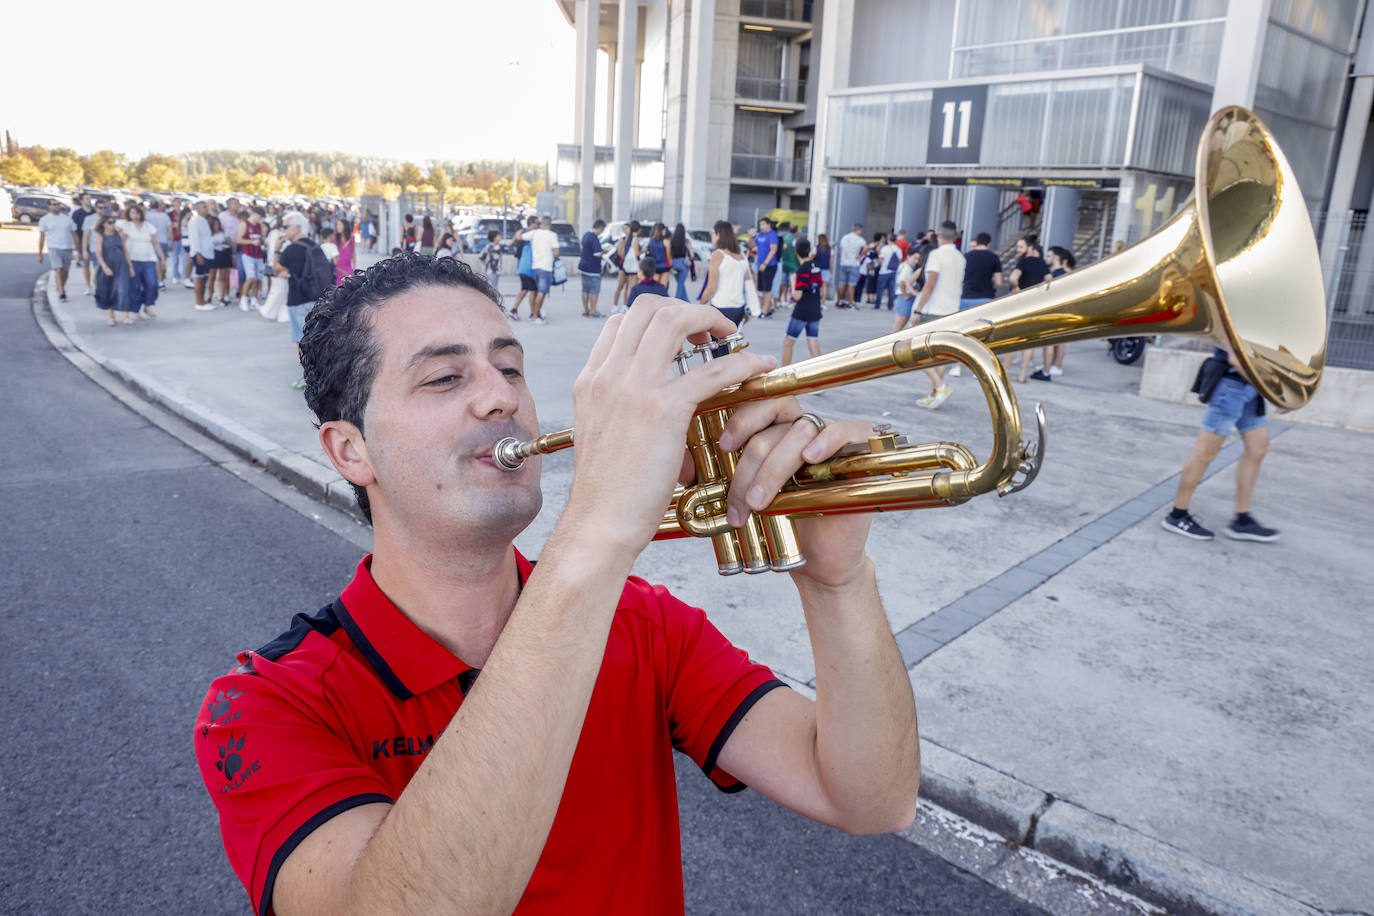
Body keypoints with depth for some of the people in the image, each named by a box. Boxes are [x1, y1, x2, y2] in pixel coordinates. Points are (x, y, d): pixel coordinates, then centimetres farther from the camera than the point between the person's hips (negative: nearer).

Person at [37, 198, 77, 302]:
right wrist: (40, 253, 4)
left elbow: (74, 234, 11)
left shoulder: (67, 217, 9)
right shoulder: (44, 219, 3)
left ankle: (61, 288, 34)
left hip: (67, 248, 3)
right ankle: (62, 293, -21)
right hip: (54, 248, -3)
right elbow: (42, 237, 5)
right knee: (58, 270, -16)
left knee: (65, 271, 12)